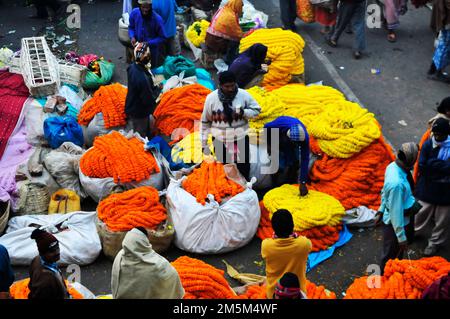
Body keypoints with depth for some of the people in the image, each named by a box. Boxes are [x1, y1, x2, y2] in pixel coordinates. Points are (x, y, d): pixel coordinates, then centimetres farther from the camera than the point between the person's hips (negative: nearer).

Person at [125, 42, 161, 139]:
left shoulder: (133, 67, -12)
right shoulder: (142, 78, -40)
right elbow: (149, 100, -29)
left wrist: (153, 87, -5)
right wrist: (157, 89, -13)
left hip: (132, 107, 8)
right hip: (139, 113, -8)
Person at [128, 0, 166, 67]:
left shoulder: (157, 19, -26)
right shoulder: (134, 13, -15)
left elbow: (162, 38, -15)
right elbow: (131, 27, 4)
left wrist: (148, 43, -26)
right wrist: (132, 37, -16)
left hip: (152, 49, -3)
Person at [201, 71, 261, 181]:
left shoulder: (244, 95, -12)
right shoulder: (211, 98, -12)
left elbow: (256, 109, -1)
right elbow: (205, 121, -2)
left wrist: (243, 112, -23)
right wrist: (204, 143, 1)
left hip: (241, 139, 1)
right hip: (220, 141, 0)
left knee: (244, 170, 12)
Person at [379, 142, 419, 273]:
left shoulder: (393, 166, -12)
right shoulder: (397, 183, -39)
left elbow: (385, 191, 4)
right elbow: (396, 212, -30)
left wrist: (382, 209, 18)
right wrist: (401, 237, -21)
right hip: (396, 222, -9)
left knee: (398, 252, 31)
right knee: (391, 256, 17)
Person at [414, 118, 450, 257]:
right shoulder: (428, 144, -9)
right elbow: (422, 167, -13)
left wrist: (432, 163, -21)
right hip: (428, 187, 1)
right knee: (423, 212, 19)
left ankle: (435, 242, 32)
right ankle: (414, 231, 45)